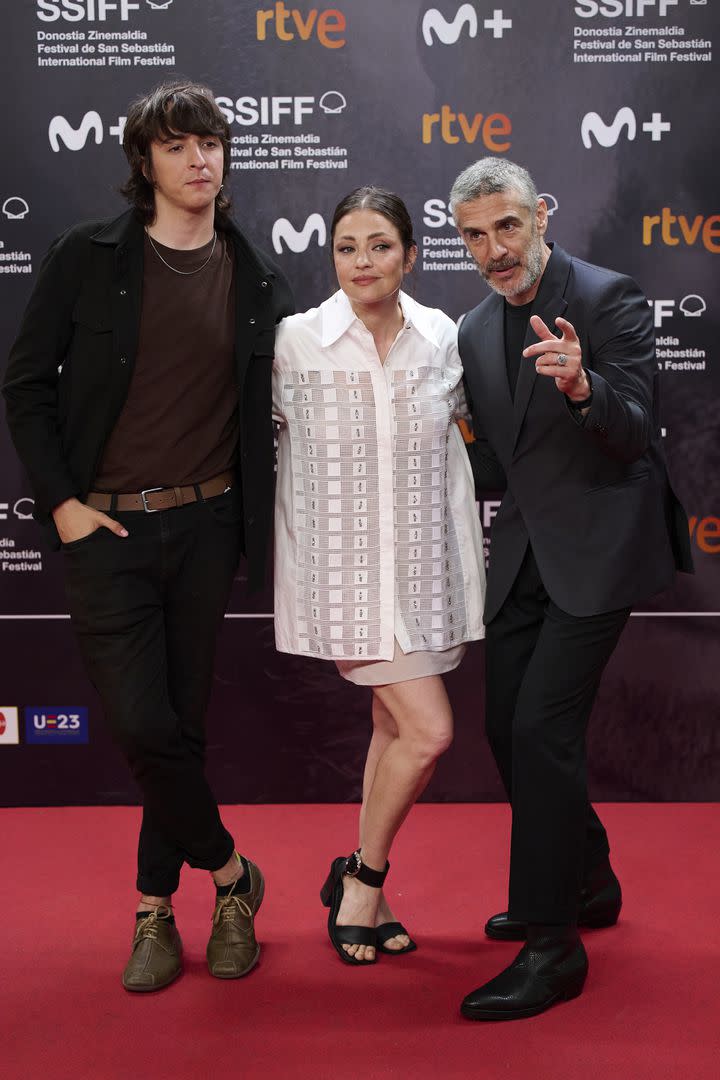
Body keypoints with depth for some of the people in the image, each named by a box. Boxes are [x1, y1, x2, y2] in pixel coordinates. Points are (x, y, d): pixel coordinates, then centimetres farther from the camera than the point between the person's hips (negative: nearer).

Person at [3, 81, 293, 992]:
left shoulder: (255, 280, 5)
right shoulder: (88, 258, -2)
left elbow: (268, 411, 12)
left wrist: (262, 520, 2)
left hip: (204, 524, 2)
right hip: (106, 527, -2)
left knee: (183, 721, 8)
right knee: (140, 724, -8)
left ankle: (155, 907, 26)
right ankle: (228, 871, 17)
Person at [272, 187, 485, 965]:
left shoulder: (442, 338, 1)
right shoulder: (297, 341, -8)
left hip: (420, 566, 4)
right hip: (345, 567, -4)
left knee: (394, 728, 12)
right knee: (428, 731, -10)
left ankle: (361, 891, 30)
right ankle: (362, 880, 14)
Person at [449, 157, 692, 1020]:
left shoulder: (609, 299, -11)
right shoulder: (476, 331, 9)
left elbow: (636, 436, -19)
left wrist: (582, 388, -36)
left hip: (598, 550, -7)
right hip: (525, 552, 8)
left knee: (541, 728, -13)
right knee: (509, 730, 11)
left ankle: (552, 946, 0)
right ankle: (586, 883, 34)